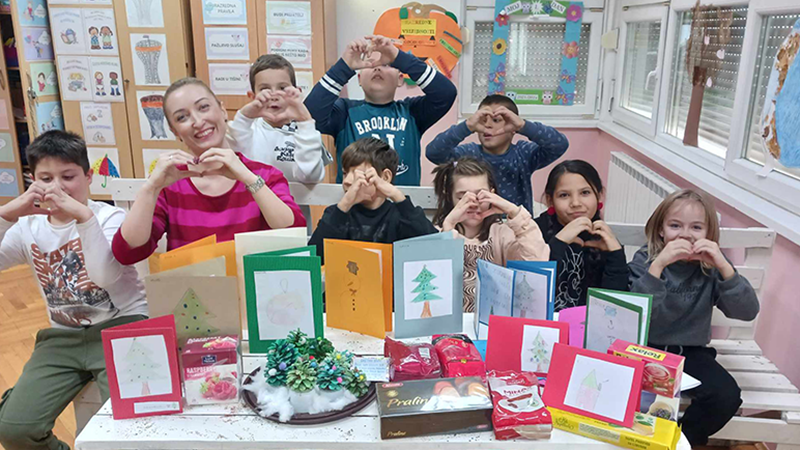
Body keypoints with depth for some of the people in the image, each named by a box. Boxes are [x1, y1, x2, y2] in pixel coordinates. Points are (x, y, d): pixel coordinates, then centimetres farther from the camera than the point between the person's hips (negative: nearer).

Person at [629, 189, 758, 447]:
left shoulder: (711, 266, -3)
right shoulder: (645, 259, -9)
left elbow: (748, 312, -14)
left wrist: (724, 266, -28)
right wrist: (658, 264, -36)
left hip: (690, 350, 3)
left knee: (727, 396, -21)